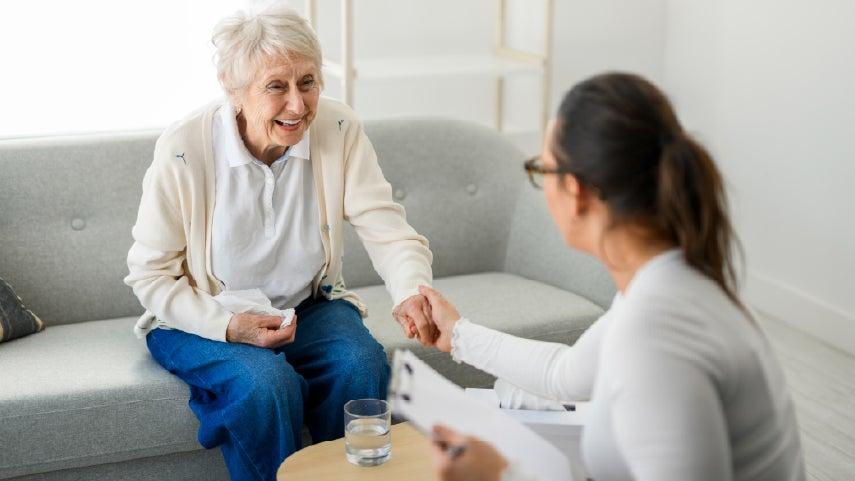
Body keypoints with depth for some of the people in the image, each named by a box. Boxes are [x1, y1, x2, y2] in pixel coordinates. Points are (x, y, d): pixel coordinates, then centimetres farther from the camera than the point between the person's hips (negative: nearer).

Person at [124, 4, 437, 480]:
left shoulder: (339, 129, -13)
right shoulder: (183, 150, -19)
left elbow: (386, 227, -18)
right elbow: (151, 274, -11)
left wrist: (412, 292, -40)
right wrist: (228, 325, -26)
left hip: (310, 304, 3)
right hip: (203, 319, -2)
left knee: (360, 364, -26)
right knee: (267, 381, -32)